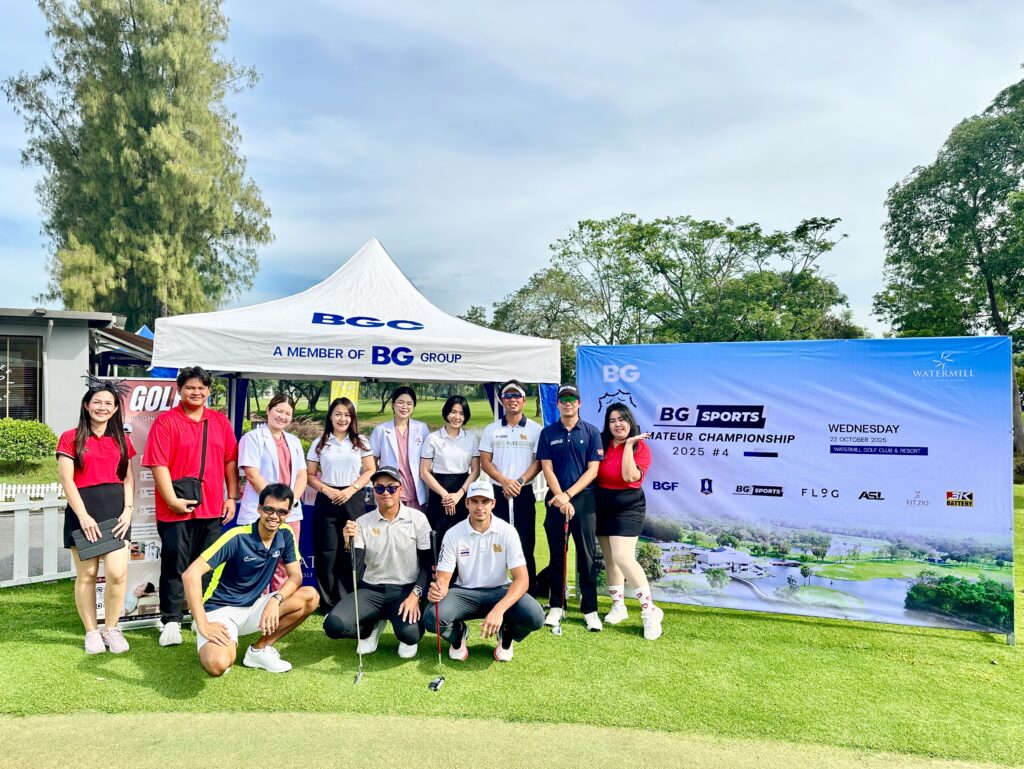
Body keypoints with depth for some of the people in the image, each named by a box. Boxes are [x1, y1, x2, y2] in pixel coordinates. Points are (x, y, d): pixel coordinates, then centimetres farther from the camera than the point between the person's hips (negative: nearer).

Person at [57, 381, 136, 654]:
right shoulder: (71, 438, 2)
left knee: (118, 573, -8)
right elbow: (67, 481, -4)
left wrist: (128, 510, -2)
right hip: (83, 510, -2)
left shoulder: (121, 440, 13)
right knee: (87, 575, 2)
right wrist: (83, 515, -12)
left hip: (116, 509, 2)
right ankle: (91, 632, 17)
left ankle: (111, 629, 10)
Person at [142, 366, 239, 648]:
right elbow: (159, 465, -10)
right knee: (175, 566, 4)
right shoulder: (166, 421, -4)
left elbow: (230, 461, 10)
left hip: (213, 508, 4)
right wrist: (172, 499, -16)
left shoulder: (220, 421, 9)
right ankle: (171, 621, 14)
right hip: (177, 509, -4)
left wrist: (232, 497, 5)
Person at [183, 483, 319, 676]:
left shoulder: (286, 534, -4)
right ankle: (228, 646, 3)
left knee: (310, 597, -14)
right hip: (220, 610, -6)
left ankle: (260, 649, -1)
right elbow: (191, 574, -25)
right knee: (217, 664, -35)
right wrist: (203, 625, -29)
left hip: (252, 608, 6)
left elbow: (296, 576, -1)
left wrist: (276, 599, -22)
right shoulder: (237, 537, -21)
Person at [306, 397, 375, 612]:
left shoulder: (361, 443, 7)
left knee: (351, 553, -1)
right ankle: (328, 603, 11)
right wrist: (327, 490, -10)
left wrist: (351, 489, -8)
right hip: (327, 500, 0)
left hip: (353, 500, 0)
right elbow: (310, 475, 6)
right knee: (327, 553, 0)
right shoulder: (319, 444, 7)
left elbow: (370, 471, 5)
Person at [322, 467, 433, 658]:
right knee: (334, 625, -21)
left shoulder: (418, 518, -4)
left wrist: (415, 595, -14)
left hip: (405, 589, -2)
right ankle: (372, 627, 13)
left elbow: (428, 563, -1)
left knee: (409, 633, -30)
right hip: (371, 589, 2)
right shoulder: (362, 523, 0)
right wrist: (349, 543, -26)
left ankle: (408, 636, 11)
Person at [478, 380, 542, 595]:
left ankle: (529, 595, 9)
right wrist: (505, 481, -12)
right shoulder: (491, 430, 8)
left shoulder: (535, 429, 3)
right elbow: (485, 462, 3)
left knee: (525, 546, 2)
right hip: (497, 492, 1)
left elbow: (538, 462, -1)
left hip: (525, 493, -1)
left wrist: (519, 482, -14)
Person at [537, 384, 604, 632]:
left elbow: (593, 470, -3)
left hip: (584, 499, -1)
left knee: (587, 557, 2)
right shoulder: (548, 433, 5)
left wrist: (568, 494, -11)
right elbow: (547, 469, 1)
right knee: (557, 557, 9)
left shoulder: (592, 432, 2)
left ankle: (590, 610, 10)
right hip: (556, 500, 1)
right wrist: (561, 499, -10)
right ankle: (557, 606, 18)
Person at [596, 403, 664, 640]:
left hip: (628, 509, -5)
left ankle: (650, 611, -6)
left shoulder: (640, 447, -9)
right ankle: (618, 605, 25)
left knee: (623, 558, -16)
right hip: (602, 507, 5)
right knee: (610, 558, 11)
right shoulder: (601, 444, 2)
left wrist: (629, 444, -22)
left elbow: (630, 476, -23)